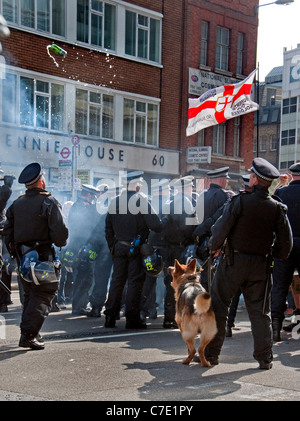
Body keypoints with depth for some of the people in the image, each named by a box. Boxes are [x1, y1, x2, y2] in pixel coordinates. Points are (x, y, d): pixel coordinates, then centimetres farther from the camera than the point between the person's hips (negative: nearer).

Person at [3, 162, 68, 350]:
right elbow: (59, 232, -17)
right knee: (43, 296, -3)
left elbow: (8, 232, 11)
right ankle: (28, 334, -12)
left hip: (22, 256, 7)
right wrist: (61, 243, 4)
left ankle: (31, 333, 24)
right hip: (43, 255, -7)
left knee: (30, 295, 19)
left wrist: (15, 253, 19)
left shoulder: (16, 204, 9)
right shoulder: (49, 202, -10)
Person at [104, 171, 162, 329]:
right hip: (136, 247, -5)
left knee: (117, 279, 11)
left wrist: (112, 247, 18)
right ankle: (132, 318, 0)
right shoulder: (141, 200, -11)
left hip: (119, 247, 5)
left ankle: (110, 316, 12)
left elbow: (108, 228, 12)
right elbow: (155, 224, -17)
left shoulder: (114, 201, 8)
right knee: (135, 280, -1)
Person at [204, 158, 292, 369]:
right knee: (260, 311, 11)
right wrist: (274, 255, 19)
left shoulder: (240, 201, -13)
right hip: (260, 265, 3)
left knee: (218, 306, 8)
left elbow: (221, 227, -15)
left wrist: (215, 246, 4)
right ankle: (265, 358, 10)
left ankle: (211, 353, 12)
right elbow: (286, 242, 1)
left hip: (233, 262, -3)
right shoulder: (277, 208, -2)